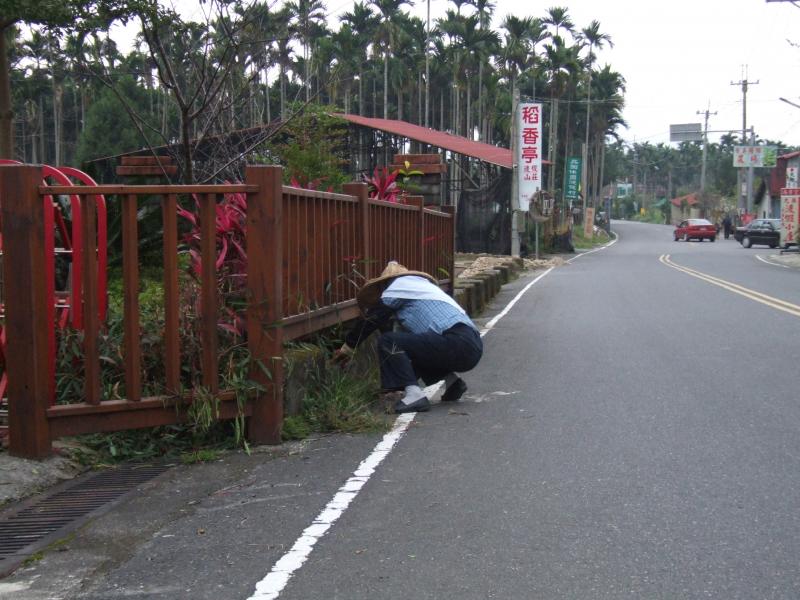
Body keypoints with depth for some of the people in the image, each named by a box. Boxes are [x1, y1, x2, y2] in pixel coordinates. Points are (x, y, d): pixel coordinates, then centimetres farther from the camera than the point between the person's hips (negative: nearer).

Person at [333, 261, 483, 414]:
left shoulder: (400, 283, 7)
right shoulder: (423, 285, 32)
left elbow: (371, 319, 7)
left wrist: (347, 348, 17)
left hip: (457, 344, -9)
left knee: (388, 342, -9)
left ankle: (413, 394, -22)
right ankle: (451, 380, 14)